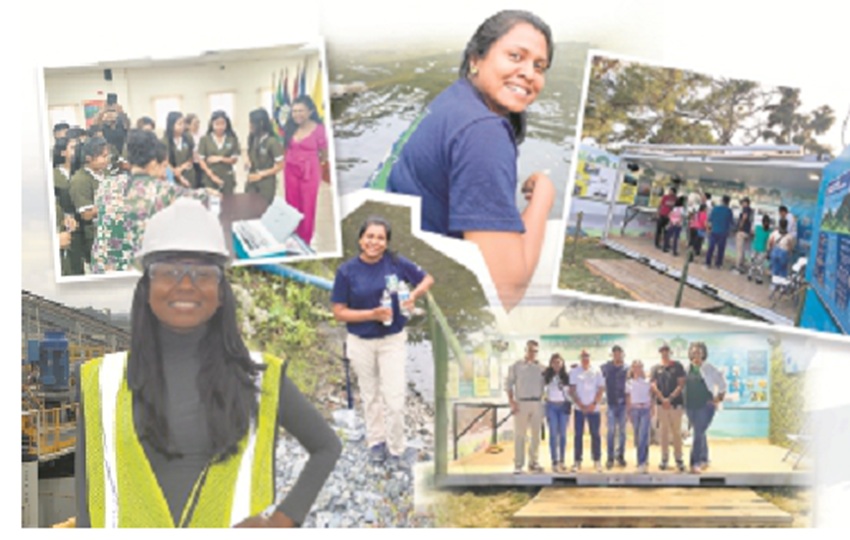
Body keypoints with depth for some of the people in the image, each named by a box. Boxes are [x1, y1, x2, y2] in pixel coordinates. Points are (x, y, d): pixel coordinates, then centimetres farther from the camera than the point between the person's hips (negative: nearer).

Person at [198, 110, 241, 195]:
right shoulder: (204, 139, 0)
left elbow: (235, 159, 3)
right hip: (210, 177, -1)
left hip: (227, 177, 1)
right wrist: (212, 175, -10)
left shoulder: (232, 139, 2)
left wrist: (220, 159, -12)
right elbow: (201, 160, -2)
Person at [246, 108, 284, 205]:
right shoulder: (252, 138, 0)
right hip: (252, 181, 6)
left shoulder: (272, 141, -19)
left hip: (266, 184, -6)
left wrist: (261, 174, -14)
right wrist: (248, 163, -3)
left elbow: (280, 166, -15)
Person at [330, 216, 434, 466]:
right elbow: (339, 312, -10)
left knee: (395, 398, -3)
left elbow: (427, 279, 4)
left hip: (393, 341, 0)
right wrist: (373, 314, -22)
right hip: (361, 343, 1)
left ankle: (396, 448, 16)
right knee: (370, 395, 17)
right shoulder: (347, 271, -11)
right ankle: (376, 441, 37)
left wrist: (414, 295, -16)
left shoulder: (396, 263, -10)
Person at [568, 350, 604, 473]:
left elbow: (601, 389, 3)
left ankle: (597, 460, 10)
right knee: (578, 435, 2)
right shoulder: (574, 372, 1)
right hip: (579, 408, 0)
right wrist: (581, 405, -9)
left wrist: (594, 404, -8)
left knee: (595, 434, 3)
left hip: (594, 408, 0)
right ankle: (577, 461, 7)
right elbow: (572, 390, 0)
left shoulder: (596, 371, 4)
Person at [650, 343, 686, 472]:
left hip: (676, 402, -1)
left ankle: (679, 458, 5)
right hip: (660, 403, 2)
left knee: (677, 431, 0)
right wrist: (663, 399, -10)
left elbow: (681, 384, -1)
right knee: (664, 431, 4)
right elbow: (653, 386, 3)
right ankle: (664, 458, 9)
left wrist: (670, 398, -11)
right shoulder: (656, 368, 9)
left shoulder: (677, 366, 4)